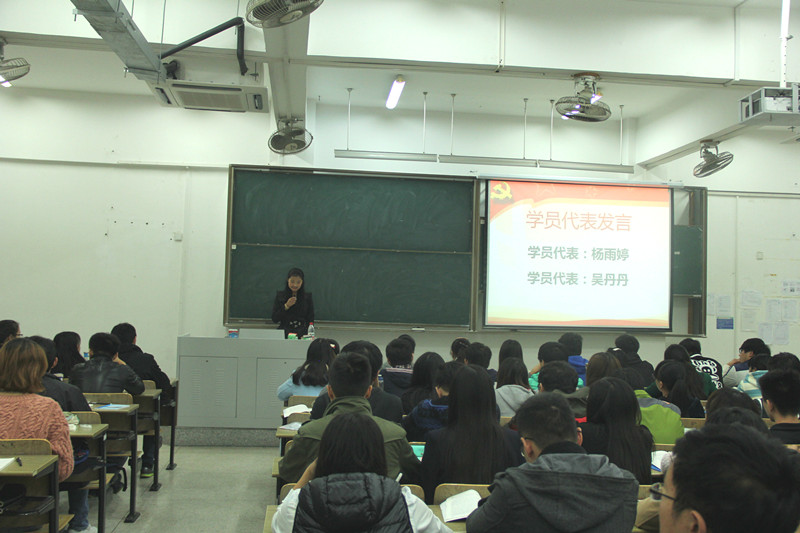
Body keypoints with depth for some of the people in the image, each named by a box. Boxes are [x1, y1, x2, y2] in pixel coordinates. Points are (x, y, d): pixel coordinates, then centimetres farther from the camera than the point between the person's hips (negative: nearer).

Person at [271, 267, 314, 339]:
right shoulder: (279, 296, 9)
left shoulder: (307, 297, 8)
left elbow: (310, 320, 8)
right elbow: (274, 319, 5)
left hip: (301, 335, 0)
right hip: (284, 334, 0)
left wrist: (306, 335, -9)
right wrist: (286, 306, -8)